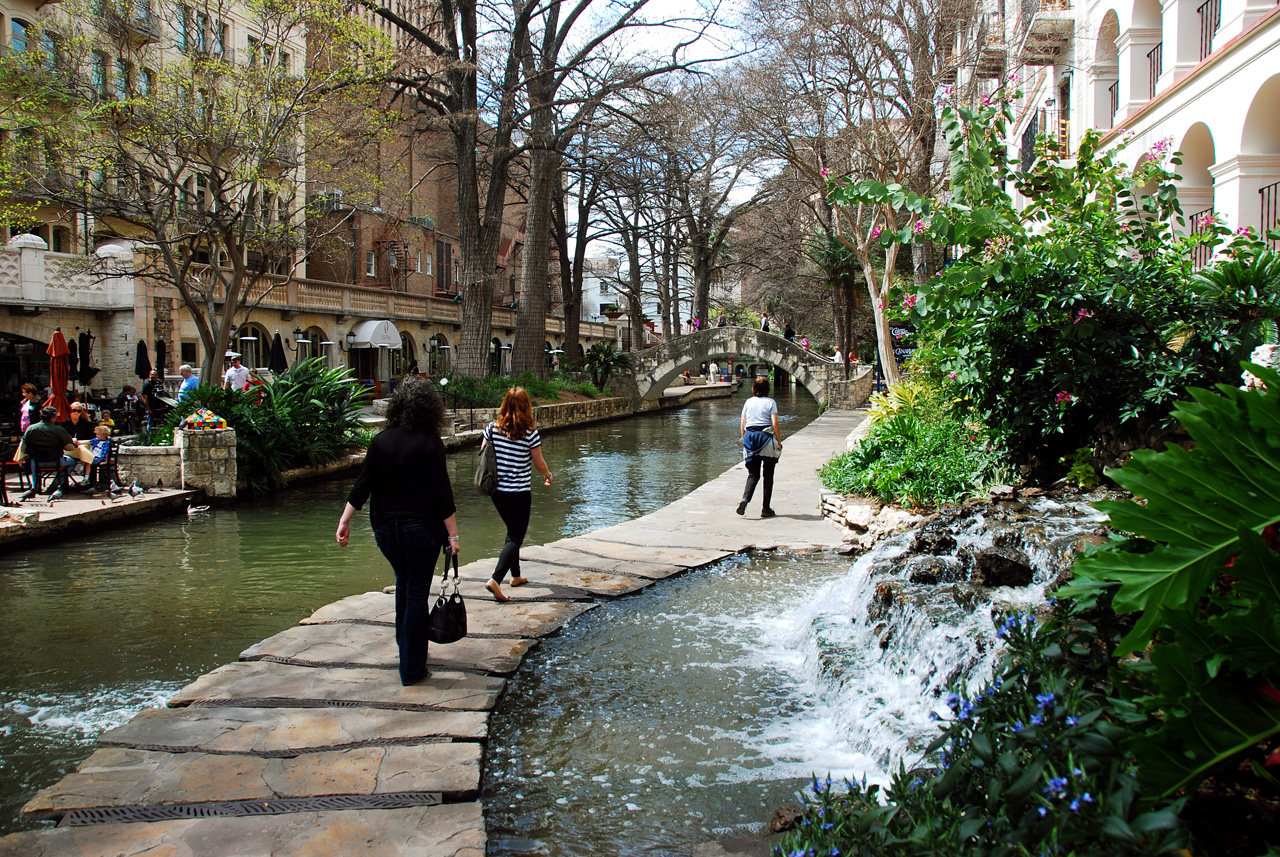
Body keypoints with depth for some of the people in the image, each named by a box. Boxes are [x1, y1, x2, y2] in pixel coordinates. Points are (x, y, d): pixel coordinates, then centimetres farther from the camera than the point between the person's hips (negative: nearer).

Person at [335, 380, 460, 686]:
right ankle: (411, 669, 9)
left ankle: (404, 645, 40)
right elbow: (442, 493, -13)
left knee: (403, 583, 27)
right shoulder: (430, 443, -10)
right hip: (421, 528, -4)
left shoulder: (381, 440, 0)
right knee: (417, 594, 4)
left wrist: (344, 522, 4)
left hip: (385, 528, 4)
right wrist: (452, 535, -9)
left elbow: (362, 486, -1)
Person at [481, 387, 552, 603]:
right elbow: (539, 463, -5)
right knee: (516, 537, 2)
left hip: (497, 491, 5)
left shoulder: (493, 427, -5)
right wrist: (548, 476, 16)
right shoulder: (530, 432, -14)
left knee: (513, 531, 23)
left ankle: (516, 575, 35)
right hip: (519, 493, -5)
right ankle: (495, 579, -15)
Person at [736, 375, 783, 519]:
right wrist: (779, 442, -2)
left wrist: (745, 441, 18)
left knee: (753, 474, 8)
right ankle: (766, 509, 9)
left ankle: (745, 499, -18)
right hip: (767, 439, -3)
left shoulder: (748, 402, 7)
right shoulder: (770, 402, -3)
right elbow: (775, 424, -10)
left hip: (750, 438, 3)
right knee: (768, 476, 7)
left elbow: (742, 425, 7)